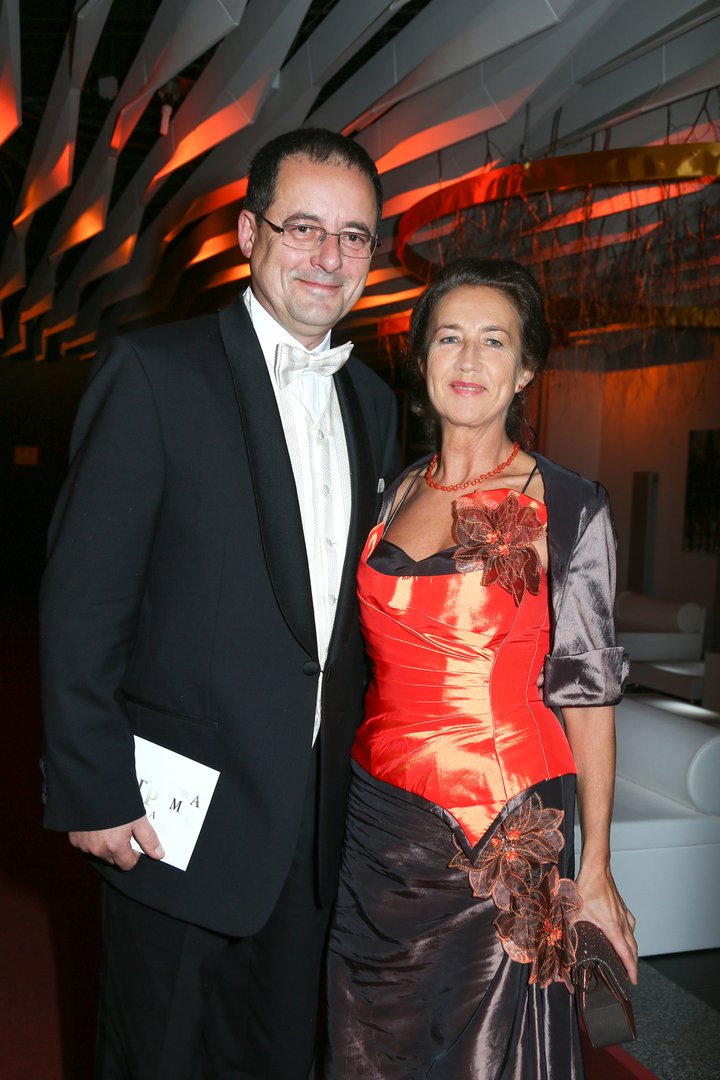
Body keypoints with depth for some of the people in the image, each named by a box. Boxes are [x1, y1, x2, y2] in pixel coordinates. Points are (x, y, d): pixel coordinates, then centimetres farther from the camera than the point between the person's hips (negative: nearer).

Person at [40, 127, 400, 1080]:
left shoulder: (372, 401, 8)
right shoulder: (154, 373, -11)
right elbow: (83, 600, -13)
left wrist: (357, 769, 10)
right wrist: (94, 792, -14)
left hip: (316, 821, 6)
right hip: (180, 812, -5)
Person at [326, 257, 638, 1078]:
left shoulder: (569, 509, -6)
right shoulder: (394, 494, 7)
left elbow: (587, 689, -5)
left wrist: (595, 869, -6)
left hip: (507, 835, -4)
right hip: (378, 822, 4)